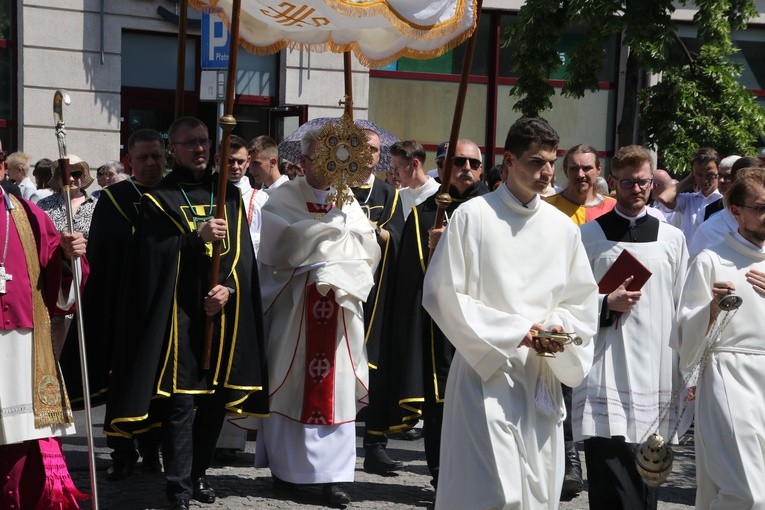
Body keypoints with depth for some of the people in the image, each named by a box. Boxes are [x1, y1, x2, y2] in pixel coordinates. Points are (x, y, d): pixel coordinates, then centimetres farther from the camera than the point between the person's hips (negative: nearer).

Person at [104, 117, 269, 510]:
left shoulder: (229, 195, 13)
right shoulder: (159, 197, 2)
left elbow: (243, 251, 7)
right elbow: (152, 251, -10)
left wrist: (228, 287, -10)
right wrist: (197, 235, -21)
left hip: (222, 310, 4)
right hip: (178, 311, -4)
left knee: (216, 396, 7)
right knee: (180, 398, -6)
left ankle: (198, 472, 21)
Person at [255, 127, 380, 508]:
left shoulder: (348, 201, 11)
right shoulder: (284, 198, 2)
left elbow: (368, 252, 5)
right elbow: (280, 245, -14)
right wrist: (335, 228, -10)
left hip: (338, 306, 2)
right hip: (292, 305, -2)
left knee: (334, 387, -2)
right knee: (290, 385, 3)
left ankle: (333, 474, -1)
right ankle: (285, 464, 15)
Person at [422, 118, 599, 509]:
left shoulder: (562, 226, 9)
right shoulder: (473, 216, -5)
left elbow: (581, 301, 15)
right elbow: (443, 293, -6)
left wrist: (560, 327, -8)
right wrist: (514, 332, -11)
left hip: (541, 377, 5)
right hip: (487, 370, -5)